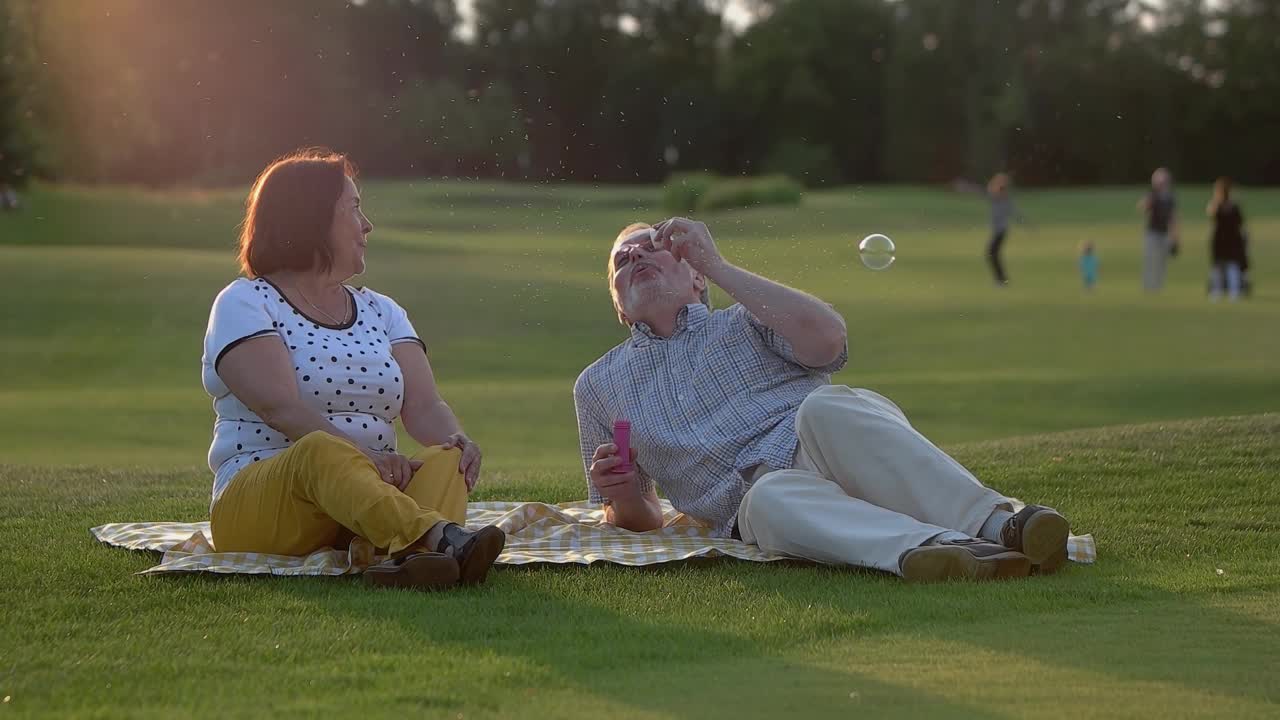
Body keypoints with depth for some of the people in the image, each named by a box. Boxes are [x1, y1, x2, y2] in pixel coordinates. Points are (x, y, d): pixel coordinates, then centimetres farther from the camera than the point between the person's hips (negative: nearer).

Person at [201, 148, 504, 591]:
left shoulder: (380, 311, 21)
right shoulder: (245, 304, 3)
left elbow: (424, 407, 4)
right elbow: (281, 407, -15)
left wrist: (458, 442, -20)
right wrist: (364, 456, -29)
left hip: (377, 493, 5)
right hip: (259, 511, -5)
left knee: (446, 459, -24)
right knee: (324, 452, -36)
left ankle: (408, 555, -59)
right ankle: (442, 538, -64)